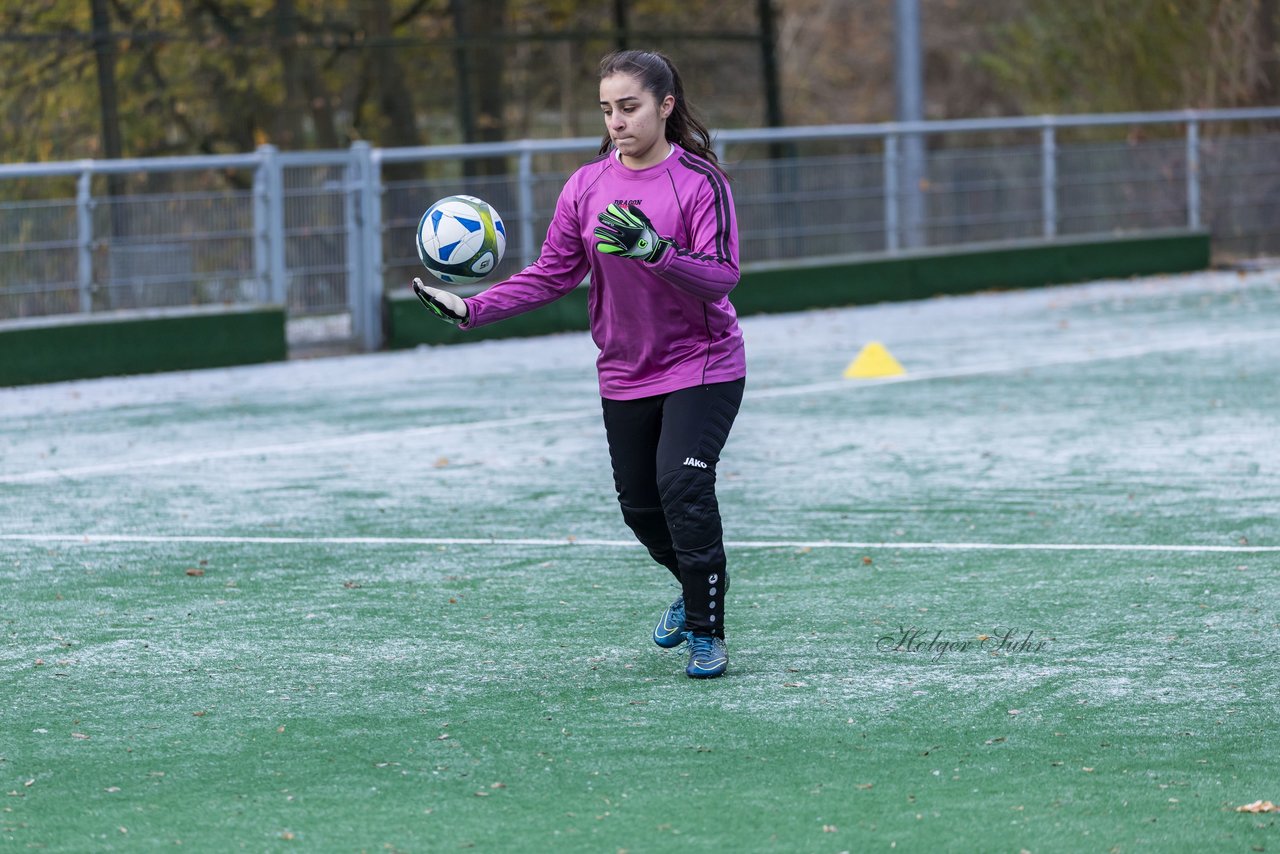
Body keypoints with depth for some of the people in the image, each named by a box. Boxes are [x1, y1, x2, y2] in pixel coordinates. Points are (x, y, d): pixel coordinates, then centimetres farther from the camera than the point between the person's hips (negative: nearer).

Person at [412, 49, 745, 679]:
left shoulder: (699, 181, -14)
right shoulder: (587, 185, 0)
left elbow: (722, 274, -22)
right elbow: (553, 273, 4)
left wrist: (655, 250, -38)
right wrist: (473, 309, -6)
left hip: (701, 367, -5)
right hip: (625, 373, 5)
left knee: (682, 484, -20)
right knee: (639, 504, 11)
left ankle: (707, 632, -5)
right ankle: (692, 589, 42)